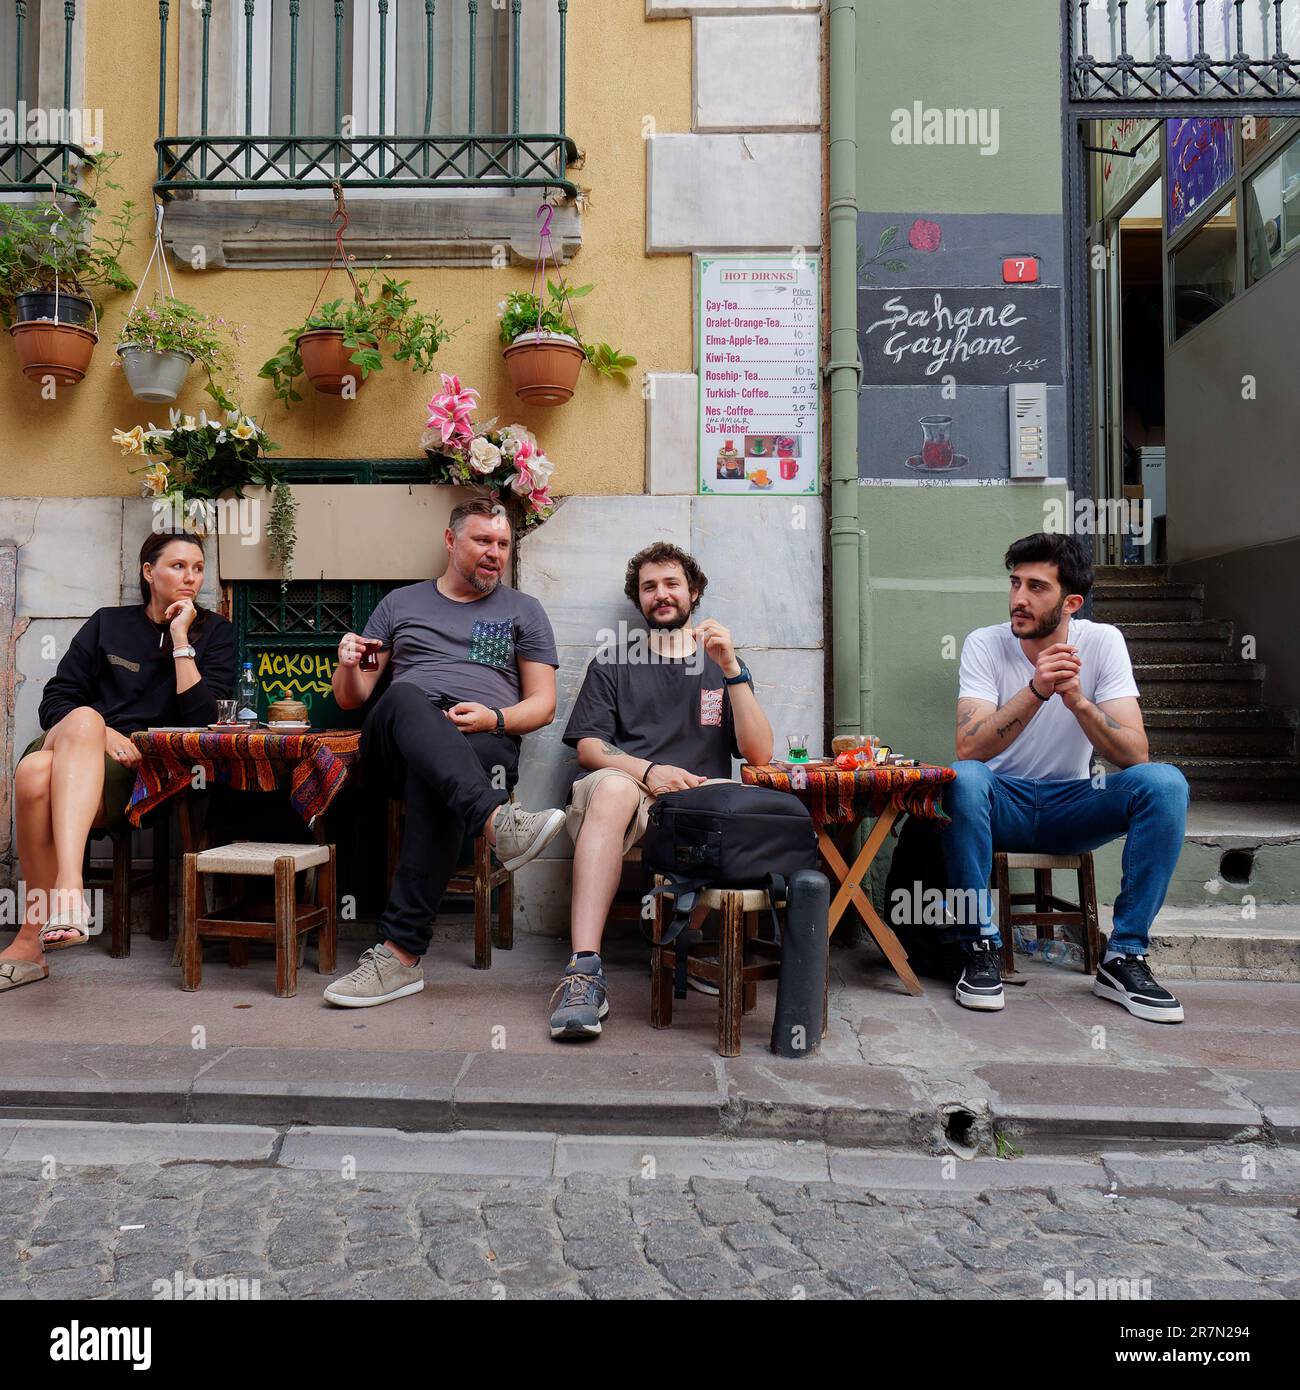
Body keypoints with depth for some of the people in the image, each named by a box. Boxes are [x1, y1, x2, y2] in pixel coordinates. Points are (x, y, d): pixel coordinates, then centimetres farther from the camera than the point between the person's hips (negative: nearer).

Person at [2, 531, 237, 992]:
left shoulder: (213, 632, 12)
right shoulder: (107, 624, 18)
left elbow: (202, 717, -2)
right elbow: (54, 700, 10)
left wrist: (180, 638, -5)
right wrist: (99, 732, -11)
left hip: (138, 769, -2)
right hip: (67, 749, 2)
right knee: (84, 717, -35)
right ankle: (68, 889, -42)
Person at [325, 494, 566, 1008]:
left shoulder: (523, 611, 22)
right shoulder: (400, 603, 26)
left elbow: (543, 705, 13)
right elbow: (350, 699, 23)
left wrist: (494, 718, -8)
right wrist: (348, 665, -2)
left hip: (486, 742, -1)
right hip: (396, 742, 1)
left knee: (431, 784, -38)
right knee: (406, 700, -36)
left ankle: (401, 952, -37)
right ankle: (497, 820, -57)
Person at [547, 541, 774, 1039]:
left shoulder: (722, 666, 22)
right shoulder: (611, 663, 21)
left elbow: (759, 754, 8)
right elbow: (588, 748, 7)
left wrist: (731, 669, -3)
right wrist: (648, 770, -13)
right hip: (627, 789, 0)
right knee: (613, 787, -37)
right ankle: (584, 970, -42)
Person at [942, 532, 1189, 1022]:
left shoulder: (1102, 642, -8)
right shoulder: (984, 645, -12)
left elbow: (1135, 756, -17)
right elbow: (969, 750, -25)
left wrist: (1078, 701, -34)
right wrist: (1036, 691, -38)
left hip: (1073, 805, 2)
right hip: (1003, 805, -2)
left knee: (1165, 783, -24)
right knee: (964, 778, -34)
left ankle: (1124, 957, -12)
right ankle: (981, 948, -18)